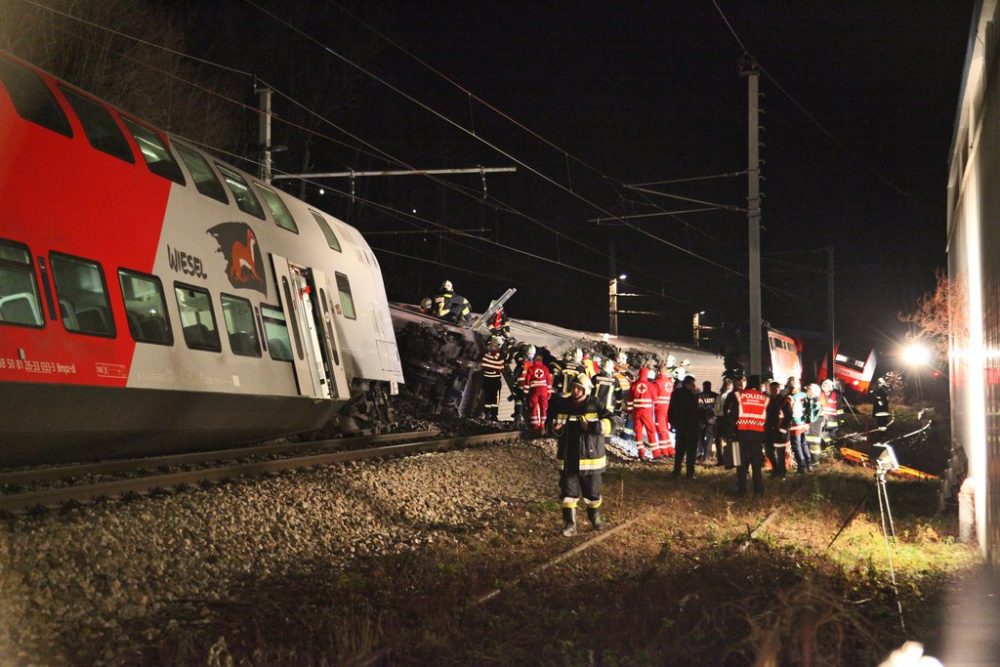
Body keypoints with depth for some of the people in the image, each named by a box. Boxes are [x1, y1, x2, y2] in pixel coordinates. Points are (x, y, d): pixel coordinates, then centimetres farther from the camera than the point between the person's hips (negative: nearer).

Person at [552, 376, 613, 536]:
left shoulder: (595, 406, -8)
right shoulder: (563, 405, 3)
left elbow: (608, 426, -14)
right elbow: (555, 426, 17)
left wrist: (591, 426, -26)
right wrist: (556, 427, -6)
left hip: (591, 456, -2)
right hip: (568, 458, 2)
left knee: (592, 492, 12)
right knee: (569, 492, 1)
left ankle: (595, 516, 37)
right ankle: (569, 523, 8)